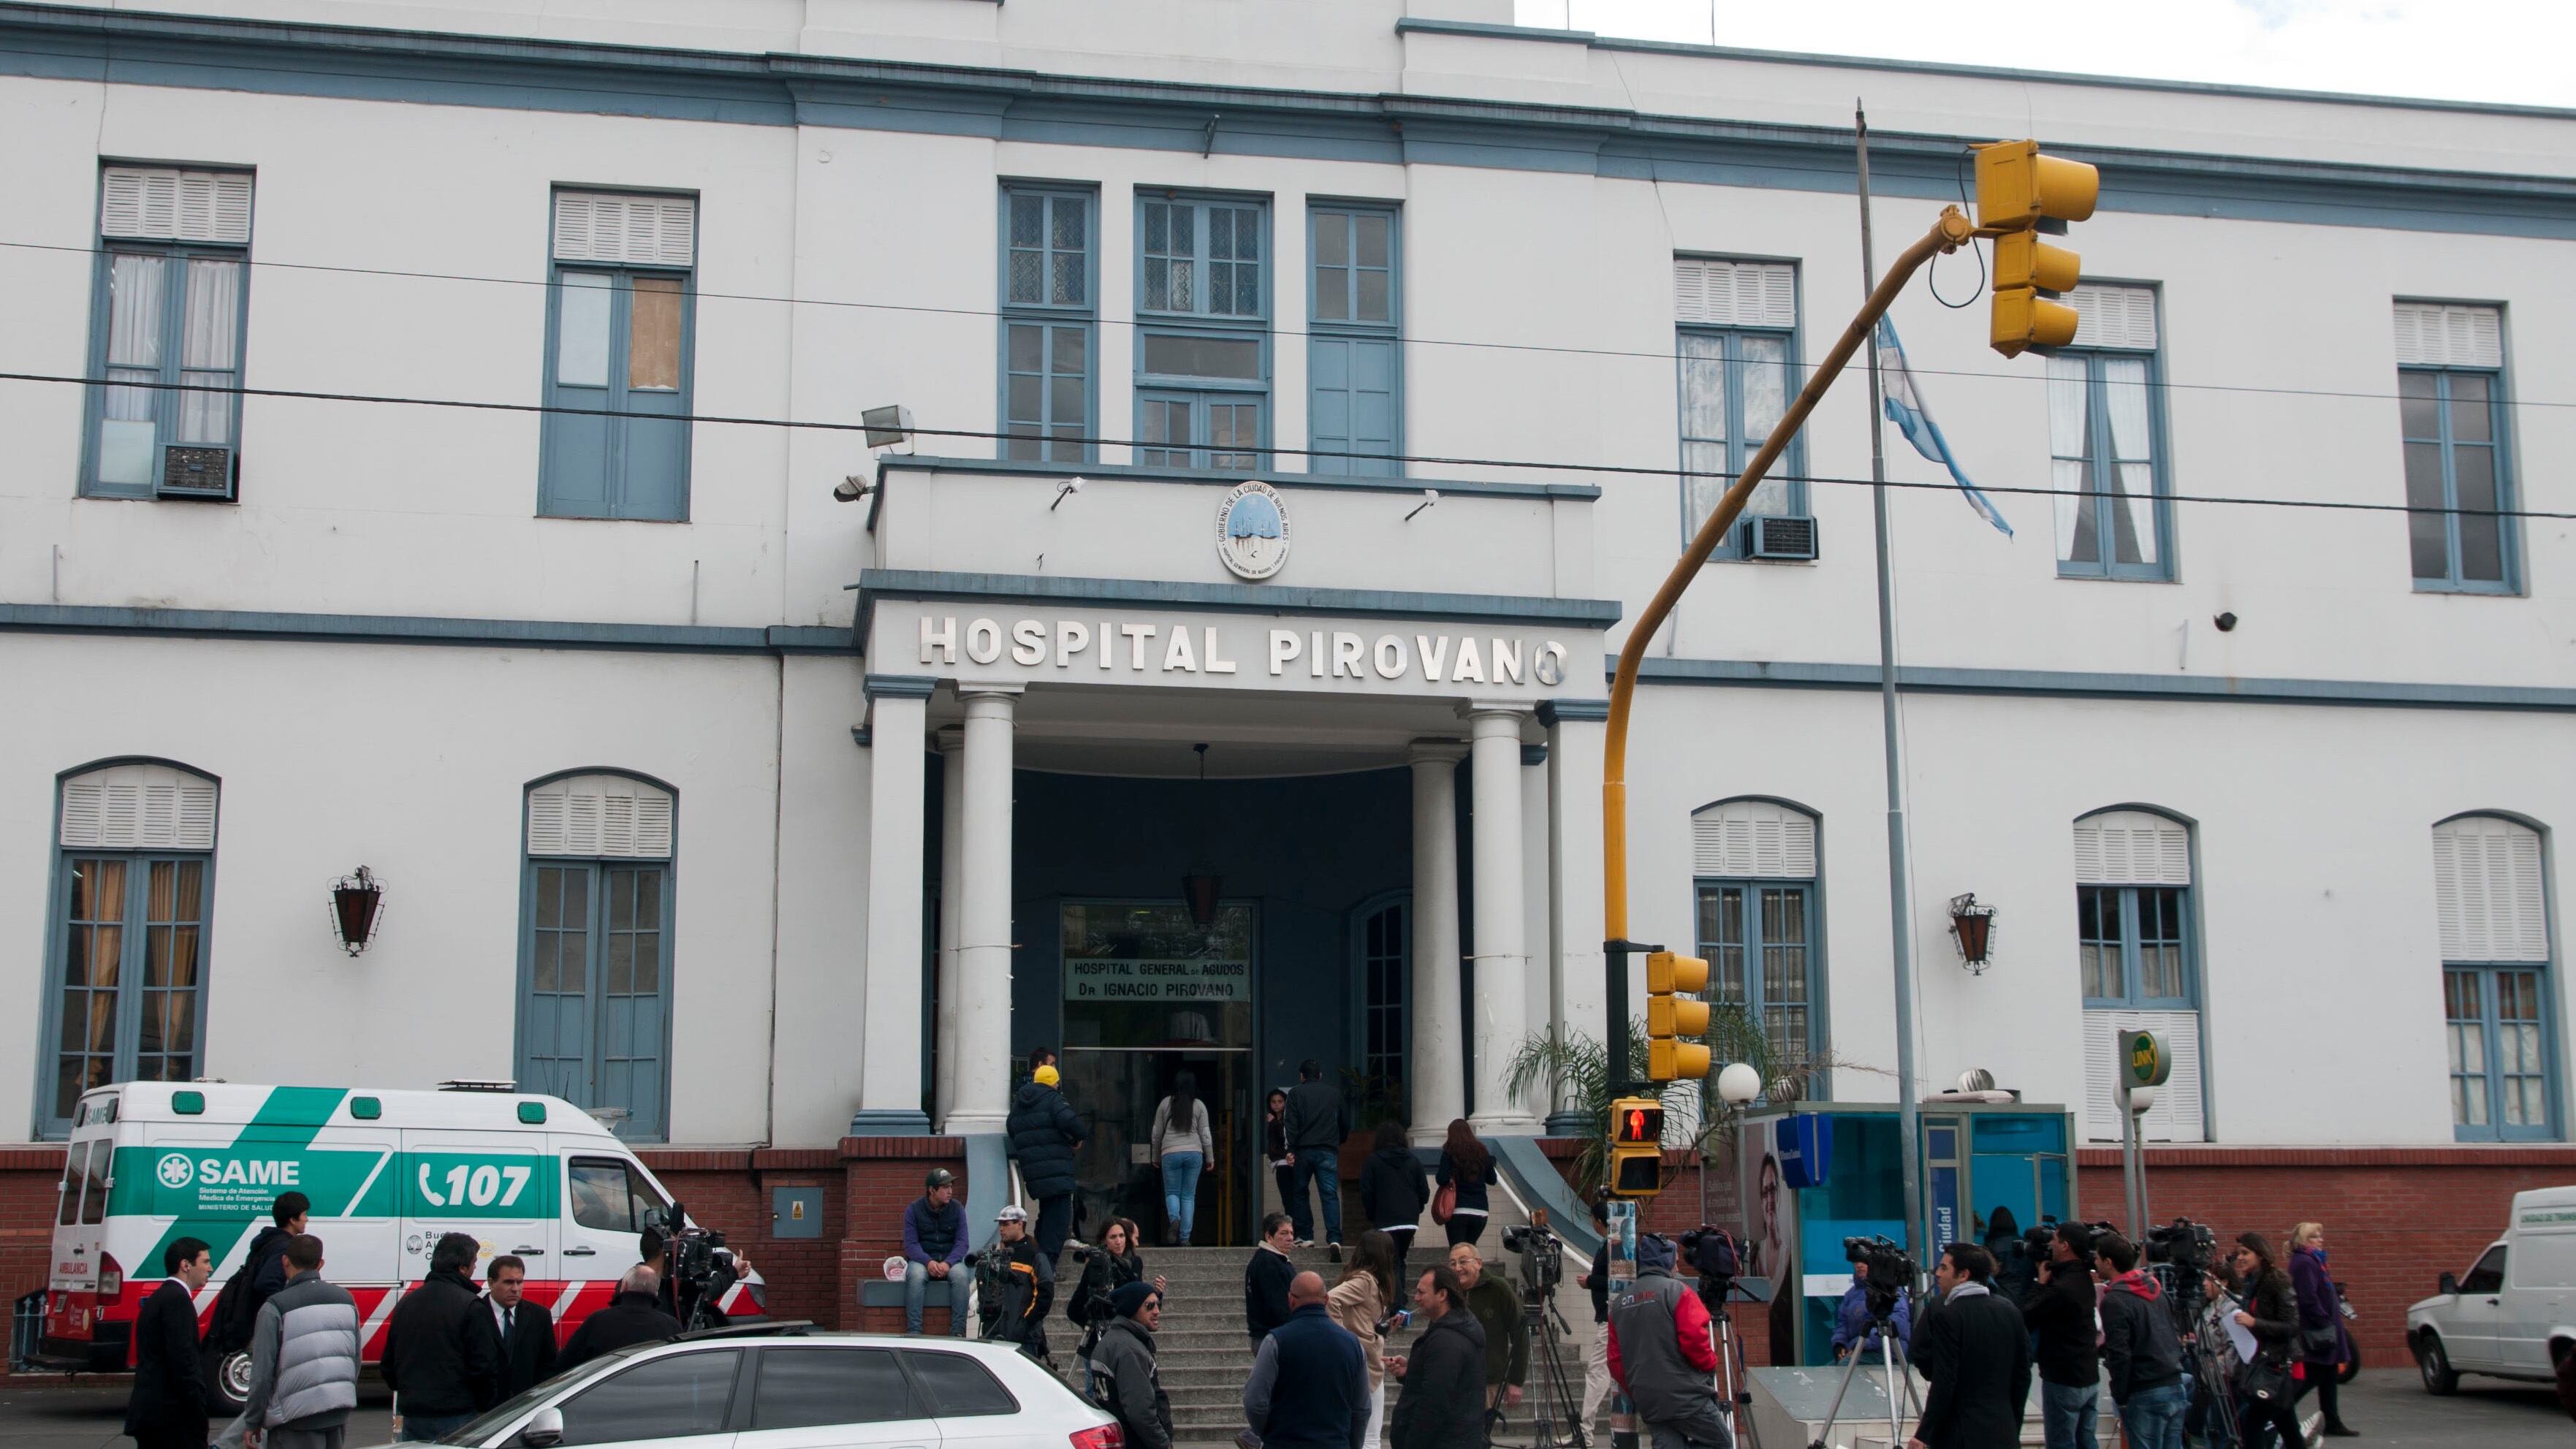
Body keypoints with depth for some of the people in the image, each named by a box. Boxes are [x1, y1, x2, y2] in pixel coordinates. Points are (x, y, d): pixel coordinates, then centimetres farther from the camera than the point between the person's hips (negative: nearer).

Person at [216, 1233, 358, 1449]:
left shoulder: (276, 1308, -11)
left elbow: (262, 1372, -11)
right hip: (338, 1414, 6)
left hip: (297, 1417, -6)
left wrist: (252, 1422, -2)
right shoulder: (345, 1299, 7)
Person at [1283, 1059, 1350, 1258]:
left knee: (1299, 1193, 14)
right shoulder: (1335, 1093, 14)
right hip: (1328, 1150, 1)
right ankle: (1334, 1238, -21)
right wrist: (1339, 1142, 32)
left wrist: (1291, 1149, -8)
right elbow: (1345, 1124, 19)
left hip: (1303, 1151, -1)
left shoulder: (1295, 1093, 4)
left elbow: (1291, 1124, -6)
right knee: (1330, 1195, -5)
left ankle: (1306, 1236, 13)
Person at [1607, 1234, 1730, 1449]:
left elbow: (1615, 1361, 11)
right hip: (1686, 1397, -6)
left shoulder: (1618, 1303, 11)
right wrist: (1710, 1364, 2)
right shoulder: (1676, 1291, -8)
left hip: (1648, 1404, 6)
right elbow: (1694, 1339, -17)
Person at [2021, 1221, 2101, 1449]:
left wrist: (2042, 1283, -7)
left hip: (2064, 1381, -9)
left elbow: (2025, 1319, -17)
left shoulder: (2061, 1288, -24)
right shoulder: (2084, 1280, 6)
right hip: (2090, 1378, 9)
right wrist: (2047, 1280, 4)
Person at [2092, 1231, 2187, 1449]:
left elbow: (2120, 1355, -16)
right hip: (2176, 1388, 8)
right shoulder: (2156, 1288, 11)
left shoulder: (2114, 1300, -14)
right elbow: (2177, 1333, 17)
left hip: (2145, 1394, -8)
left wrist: (2120, 1399, -7)